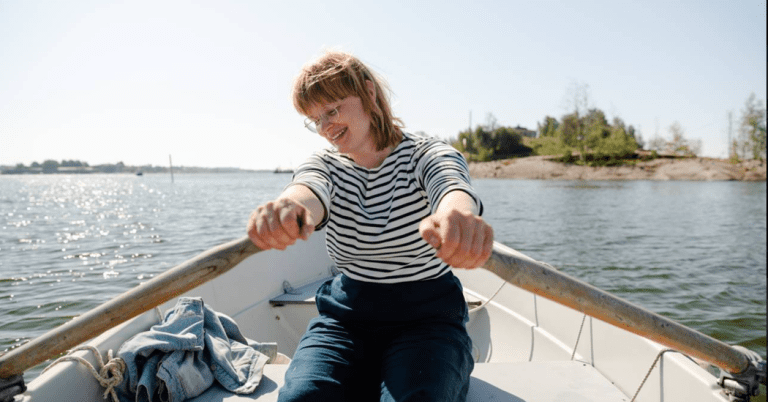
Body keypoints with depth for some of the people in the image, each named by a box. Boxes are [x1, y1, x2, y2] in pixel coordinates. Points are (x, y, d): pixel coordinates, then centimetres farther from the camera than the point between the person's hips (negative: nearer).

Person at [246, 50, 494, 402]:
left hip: (427, 319, -2)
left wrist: (456, 215, -56)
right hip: (346, 316, 3)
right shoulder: (325, 165, 4)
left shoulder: (427, 155, -4)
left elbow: (451, 186, -29)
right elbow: (309, 188, -21)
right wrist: (289, 206, -48)